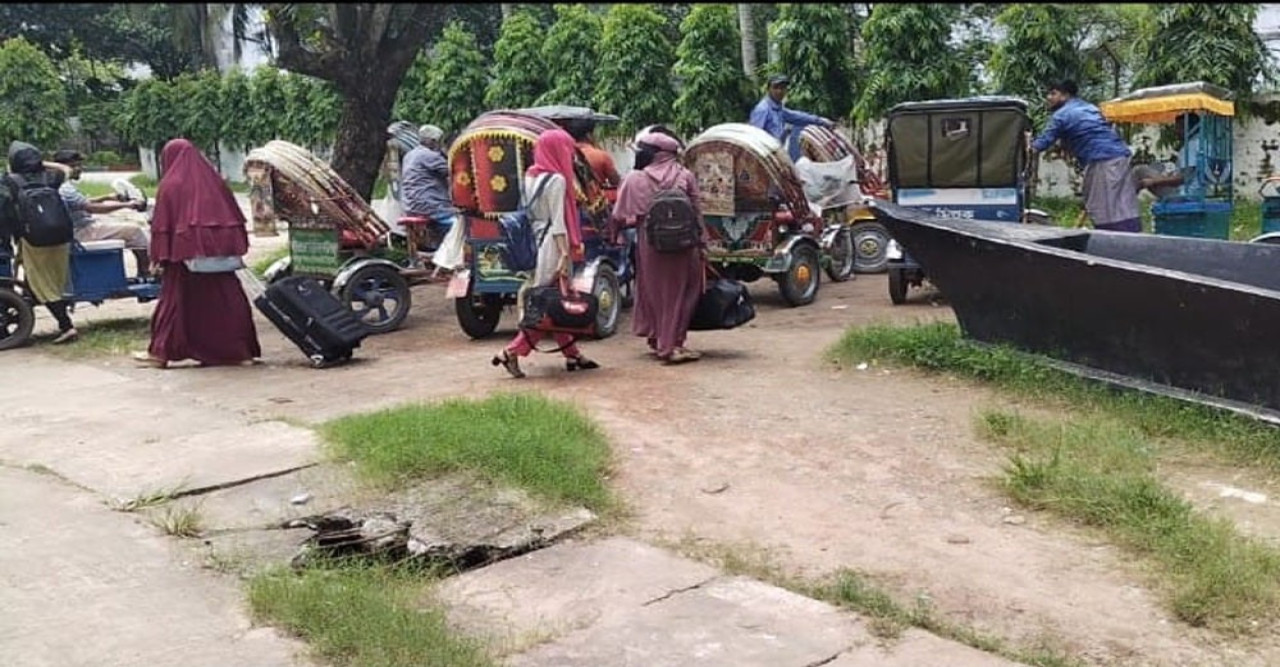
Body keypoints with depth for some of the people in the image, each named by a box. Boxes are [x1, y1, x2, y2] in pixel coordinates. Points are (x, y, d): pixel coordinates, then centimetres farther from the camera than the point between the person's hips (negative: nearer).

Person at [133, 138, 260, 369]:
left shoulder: (170, 185, -3)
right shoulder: (213, 179, 7)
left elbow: (161, 224, -5)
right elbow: (235, 217, 8)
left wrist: (157, 257, -2)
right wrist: (236, 250, 13)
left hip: (184, 250, -3)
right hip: (219, 250, 3)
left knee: (175, 298, 7)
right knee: (225, 298, 7)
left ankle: (161, 352, 12)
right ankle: (236, 350, 8)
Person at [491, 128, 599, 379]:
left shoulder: (531, 176, 11)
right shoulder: (556, 179, -13)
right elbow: (558, 221, -17)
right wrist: (565, 254, -18)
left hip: (535, 243, 9)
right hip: (552, 246, -9)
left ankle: (572, 354, 20)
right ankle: (512, 352, -6)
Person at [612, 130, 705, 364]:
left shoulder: (636, 179, -5)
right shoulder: (685, 176, -2)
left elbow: (621, 216, -5)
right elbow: (696, 213, 0)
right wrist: (702, 244, 5)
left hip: (650, 245, 0)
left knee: (654, 292, 15)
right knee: (677, 293, 8)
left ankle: (657, 340, 25)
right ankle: (672, 345, 7)